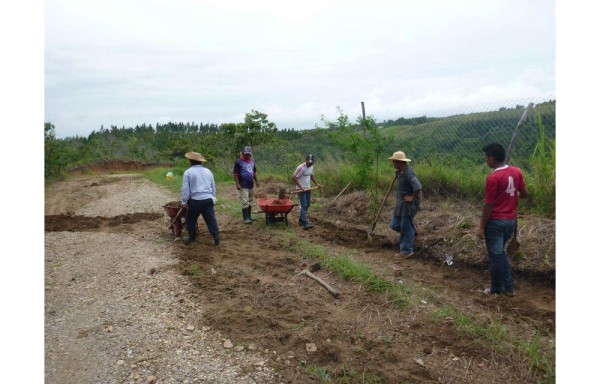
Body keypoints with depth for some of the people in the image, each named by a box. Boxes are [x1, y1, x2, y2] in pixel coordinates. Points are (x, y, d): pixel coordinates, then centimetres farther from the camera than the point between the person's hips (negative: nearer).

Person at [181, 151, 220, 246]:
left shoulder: (188, 172, -3)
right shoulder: (208, 171, 11)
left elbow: (185, 189, -5)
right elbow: (213, 187, 17)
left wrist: (184, 202, 4)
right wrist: (213, 198, 27)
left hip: (195, 200, -4)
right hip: (208, 199, 4)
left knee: (190, 220, 16)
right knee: (211, 220, 6)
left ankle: (191, 237, 24)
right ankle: (216, 239, 4)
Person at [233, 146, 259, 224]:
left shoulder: (252, 161, 10)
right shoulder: (238, 162, -9)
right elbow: (235, 174, -12)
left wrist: (256, 181, 15)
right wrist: (237, 184, -18)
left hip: (251, 185, 7)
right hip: (243, 186, -7)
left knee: (250, 201, 12)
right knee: (245, 202, -8)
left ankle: (249, 216, 22)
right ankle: (245, 218, -4)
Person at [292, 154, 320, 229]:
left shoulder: (311, 167, 7)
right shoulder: (301, 167, -19)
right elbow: (294, 178, -20)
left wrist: (317, 183, 11)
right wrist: (301, 187, -24)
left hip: (308, 189, 9)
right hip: (301, 190, -9)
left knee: (307, 204, 13)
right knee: (304, 205, -13)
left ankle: (301, 220, 25)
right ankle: (305, 223, -17)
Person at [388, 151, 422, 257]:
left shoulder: (408, 173, -22)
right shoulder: (400, 171, 7)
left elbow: (418, 187, -32)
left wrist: (412, 198, -21)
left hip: (408, 204, -9)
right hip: (401, 203, 9)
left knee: (406, 227, 0)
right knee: (395, 225, 11)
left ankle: (407, 250, 11)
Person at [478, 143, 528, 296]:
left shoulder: (493, 178, -19)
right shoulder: (516, 171, 1)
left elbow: (488, 205, -17)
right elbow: (525, 194, 9)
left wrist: (481, 227, -10)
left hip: (496, 222, -7)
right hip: (511, 220, 7)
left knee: (495, 255, 6)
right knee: (500, 253, 21)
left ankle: (496, 289, 18)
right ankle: (509, 286, 23)